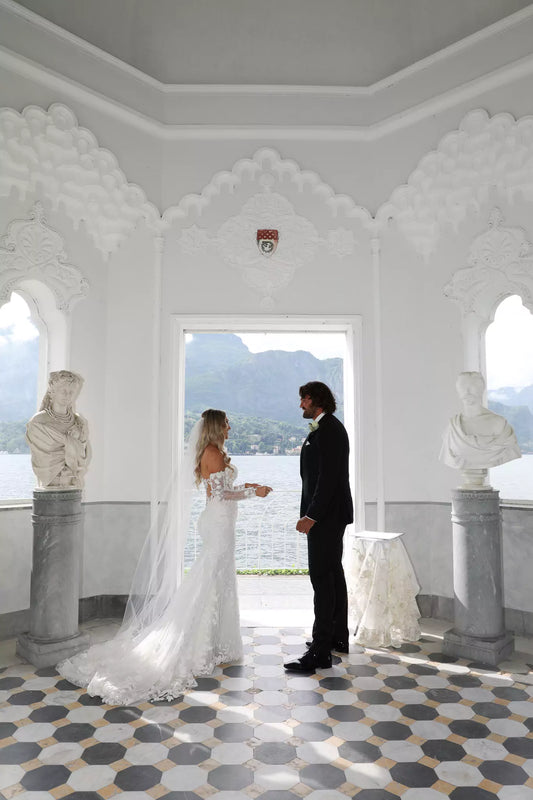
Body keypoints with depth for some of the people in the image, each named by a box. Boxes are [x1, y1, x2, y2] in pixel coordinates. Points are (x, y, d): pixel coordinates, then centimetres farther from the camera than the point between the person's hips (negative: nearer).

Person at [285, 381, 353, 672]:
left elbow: (328, 477, -24)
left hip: (326, 516, -11)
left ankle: (320, 651, -2)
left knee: (322, 578, -8)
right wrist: (310, 513, 17)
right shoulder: (326, 428, 15)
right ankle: (338, 637, 30)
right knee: (333, 573, 17)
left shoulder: (329, 429, -17)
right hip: (329, 515, 11)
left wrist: (312, 516, -24)